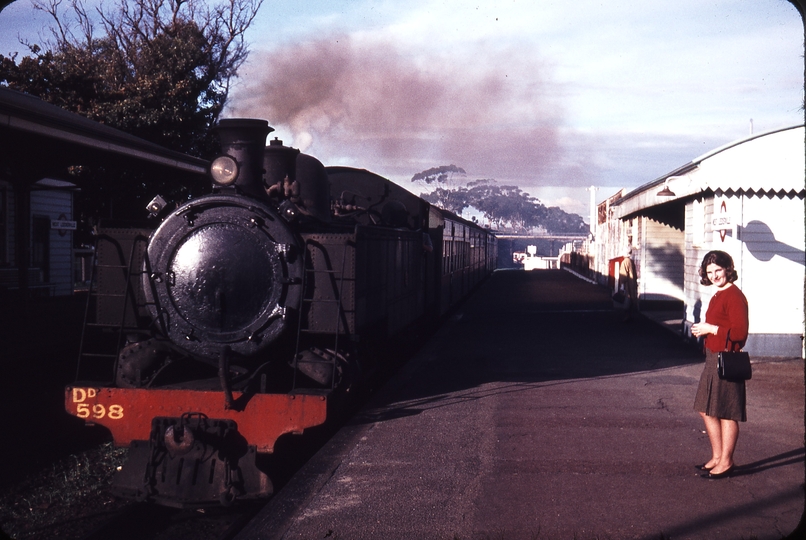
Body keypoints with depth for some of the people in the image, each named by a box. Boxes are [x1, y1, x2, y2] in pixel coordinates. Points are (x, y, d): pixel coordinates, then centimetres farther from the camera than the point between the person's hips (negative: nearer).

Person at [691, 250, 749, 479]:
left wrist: (711, 329, -18)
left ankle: (726, 463, 9)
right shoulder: (718, 295, 14)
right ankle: (717, 457, 27)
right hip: (713, 360, 11)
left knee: (726, 414, -1)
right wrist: (702, 330, 10)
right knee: (707, 410, 16)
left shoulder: (734, 296, -16)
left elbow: (740, 332, -22)